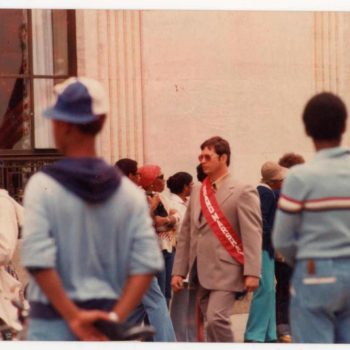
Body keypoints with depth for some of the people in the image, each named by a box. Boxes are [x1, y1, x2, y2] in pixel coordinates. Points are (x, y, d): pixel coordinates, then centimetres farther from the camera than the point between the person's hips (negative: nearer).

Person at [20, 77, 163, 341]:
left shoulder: (43, 186, -9)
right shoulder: (129, 192, 2)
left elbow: (38, 261, -18)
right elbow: (147, 264, -5)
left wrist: (72, 316, -15)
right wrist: (114, 317, -8)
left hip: (52, 320, -3)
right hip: (105, 327, 4)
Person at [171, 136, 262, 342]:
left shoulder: (242, 192, -5)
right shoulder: (197, 192, 14)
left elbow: (252, 235, -11)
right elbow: (186, 234, 15)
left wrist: (252, 272, -19)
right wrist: (179, 270, 10)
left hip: (226, 270, -7)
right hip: (202, 271, 7)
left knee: (216, 318, -20)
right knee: (213, 322, 9)